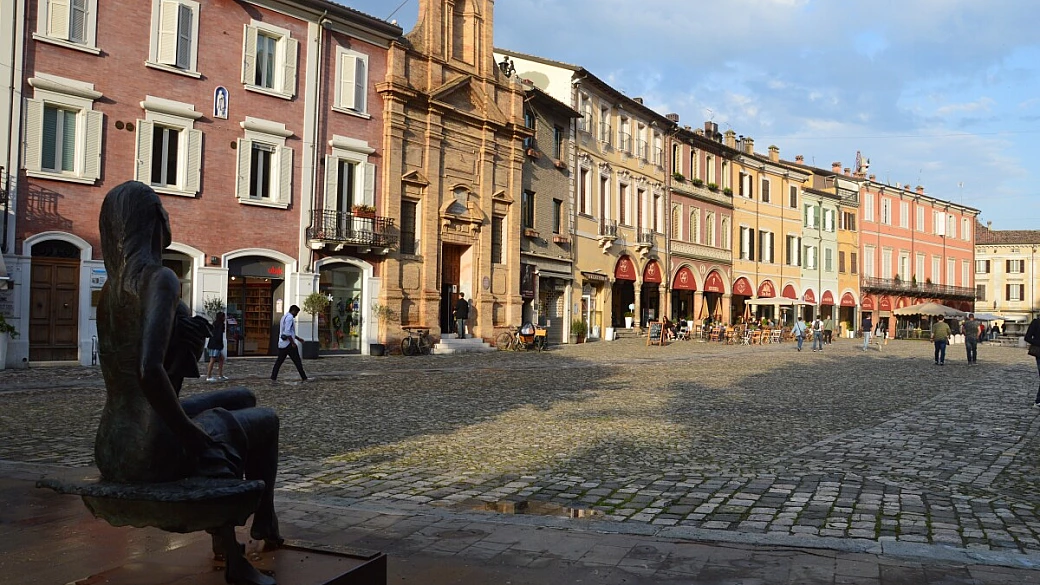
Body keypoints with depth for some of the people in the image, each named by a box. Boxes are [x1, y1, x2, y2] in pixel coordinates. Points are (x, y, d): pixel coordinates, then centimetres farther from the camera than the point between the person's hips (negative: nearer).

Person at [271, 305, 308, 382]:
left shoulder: (284, 317, 18)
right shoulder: (290, 317, -13)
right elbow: (287, 332, -22)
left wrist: (298, 338, 26)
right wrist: (293, 343, -19)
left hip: (282, 343, 9)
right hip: (288, 343, -9)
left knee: (279, 361, 9)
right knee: (297, 361, -3)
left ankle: (273, 378, 5)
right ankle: (304, 378, 0)